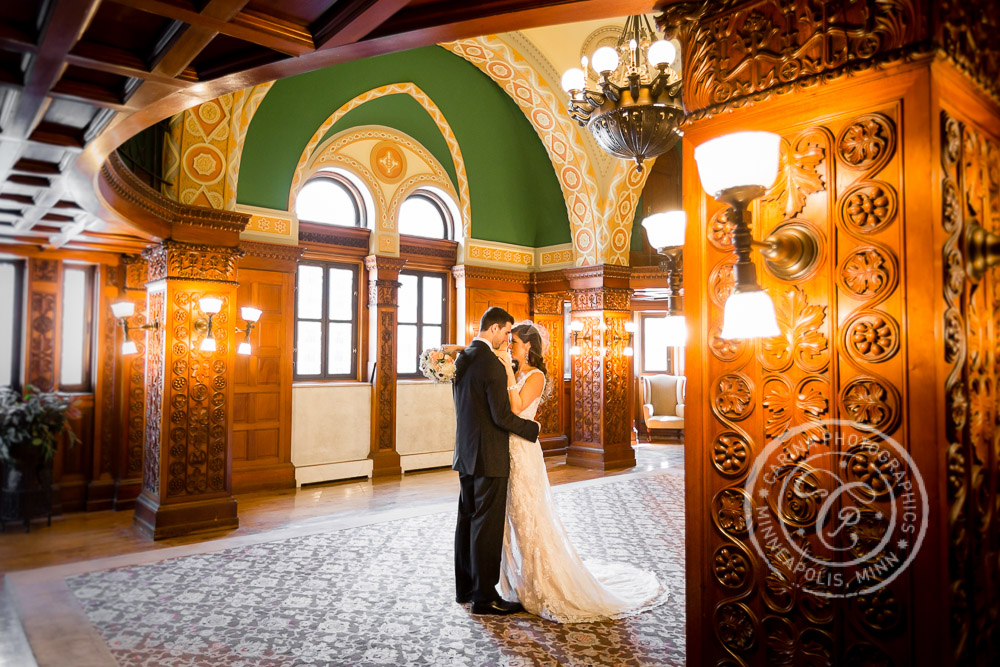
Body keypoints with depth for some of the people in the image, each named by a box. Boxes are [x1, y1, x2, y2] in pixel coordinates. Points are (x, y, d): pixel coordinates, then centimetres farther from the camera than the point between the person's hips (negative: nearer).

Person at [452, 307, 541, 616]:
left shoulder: (462, 358, 9)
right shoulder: (492, 364, -19)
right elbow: (502, 417, -19)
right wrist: (533, 427, -5)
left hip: (466, 452, 9)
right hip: (489, 456, -9)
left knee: (467, 520, 15)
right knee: (487, 526, 0)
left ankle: (465, 588, 27)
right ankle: (484, 596, 9)